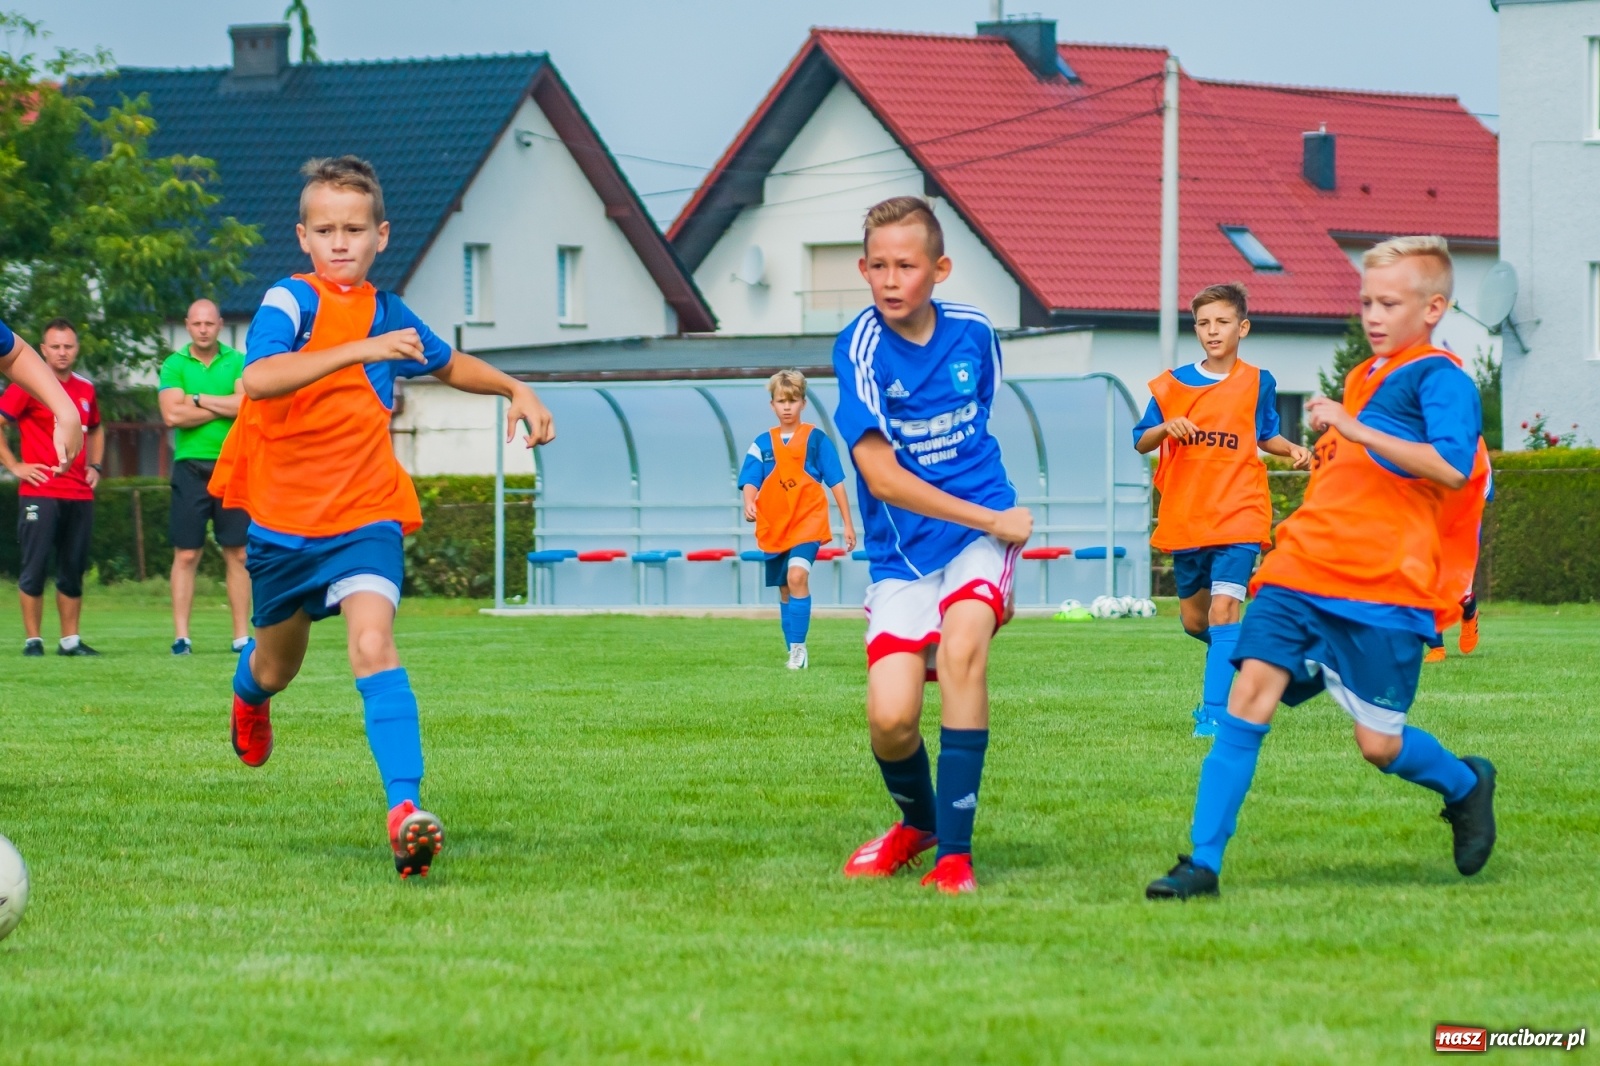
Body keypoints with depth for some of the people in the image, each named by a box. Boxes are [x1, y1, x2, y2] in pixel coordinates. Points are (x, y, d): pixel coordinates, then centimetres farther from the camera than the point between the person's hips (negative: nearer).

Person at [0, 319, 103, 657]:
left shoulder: (86, 389, 14)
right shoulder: (29, 385, -4)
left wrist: (94, 466, 16)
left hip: (80, 494, 5)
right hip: (39, 493, -5)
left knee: (74, 570, 8)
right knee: (34, 568, -5)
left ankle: (70, 640, 14)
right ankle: (33, 640, 0)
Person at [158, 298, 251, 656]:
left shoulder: (238, 363, 7)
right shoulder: (174, 365, 5)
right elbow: (172, 414, -9)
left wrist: (198, 400, -7)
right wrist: (224, 408, -6)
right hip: (191, 468, -1)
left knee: (237, 554, 2)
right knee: (186, 555, -2)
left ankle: (242, 635, 5)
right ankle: (181, 636, 0)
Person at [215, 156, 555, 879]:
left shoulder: (389, 315, 5)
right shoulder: (289, 302, -11)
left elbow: (449, 364, 28)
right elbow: (258, 378, -33)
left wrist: (516, 391, 13)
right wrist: (360, 351, -39)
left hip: (364, 515, 1)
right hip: (284, 514, -1)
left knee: (372, 645, -23)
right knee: (278, 665, 19)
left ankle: (406, 808, -34)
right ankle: (248, 693, 58)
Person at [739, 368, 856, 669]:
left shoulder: (816, 439, 0)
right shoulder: (763, 443, 6)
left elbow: (836, 482, 4)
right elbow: (750, 481, -1)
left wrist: (848, 523, 3)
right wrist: (749, 504, -24)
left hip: (808, 522, -4)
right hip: (774, 526, 4)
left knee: (797, 576, -23)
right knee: (784, 589, 10)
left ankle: (798, 647, -20)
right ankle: (794, 652, 20)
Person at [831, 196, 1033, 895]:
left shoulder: (973, 333, 3)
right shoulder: (860, 348, -9)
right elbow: (882, 474, -16)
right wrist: (990, 520, -15)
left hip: (983, 532, 1)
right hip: (902, 555, -1)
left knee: (960, 646, -29)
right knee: (890, 718, -15)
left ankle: (954, 852, -22)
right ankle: (918, 821, 21)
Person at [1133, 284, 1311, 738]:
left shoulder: (1257, 383, 4)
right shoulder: (1173, 384, 4)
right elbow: (1141, 441, 6)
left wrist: (1293, 450, -3)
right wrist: (1166, 428, -16)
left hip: (1238, 516, -3)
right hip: (1185, 520, 3)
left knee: (1223, 609, -19)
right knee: (1194, 620, 13)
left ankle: (1215, 712, -21)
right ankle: (1230, 658, 46)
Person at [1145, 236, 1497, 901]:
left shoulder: (1438, 379, -5)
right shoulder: (1362, 378, 20)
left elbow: (1451, 466, -24)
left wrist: (1353, 429, -23)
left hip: (1384, 591, -6)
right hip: (1303, 571, 6)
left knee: (1380, 743, -3)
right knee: (1251, 691, -12)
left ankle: (1465, 785, 32)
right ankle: (1202, 864, -15)